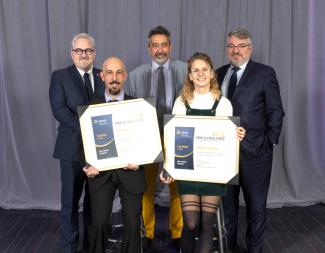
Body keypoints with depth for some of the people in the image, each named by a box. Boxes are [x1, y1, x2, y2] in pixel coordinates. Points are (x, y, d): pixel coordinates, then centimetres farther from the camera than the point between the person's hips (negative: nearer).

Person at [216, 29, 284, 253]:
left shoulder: (265, 73, -2)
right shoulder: (220, 73, 10)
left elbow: (276, 111, -4)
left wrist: (270, 142, -7)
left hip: (254, 151, -4)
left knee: (256, 205, 9)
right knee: (227, 203, 16)